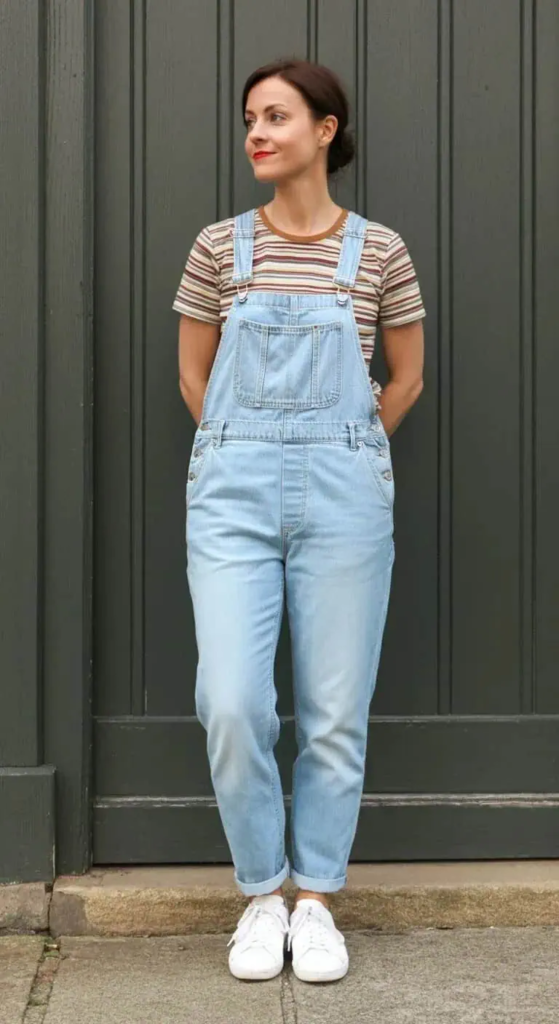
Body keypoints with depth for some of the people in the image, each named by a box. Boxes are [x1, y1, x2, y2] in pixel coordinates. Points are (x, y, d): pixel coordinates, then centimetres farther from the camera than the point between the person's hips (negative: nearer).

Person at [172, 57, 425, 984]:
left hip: (344, 496, 0)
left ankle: (315, 900, 21)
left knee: (336, 712, 4)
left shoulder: (379, 250, 3)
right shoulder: (219, 246, 4)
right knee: (233, 705, -7)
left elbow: (408, 376, 14)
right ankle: (261, 894, 15)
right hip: (233, 494, 0)